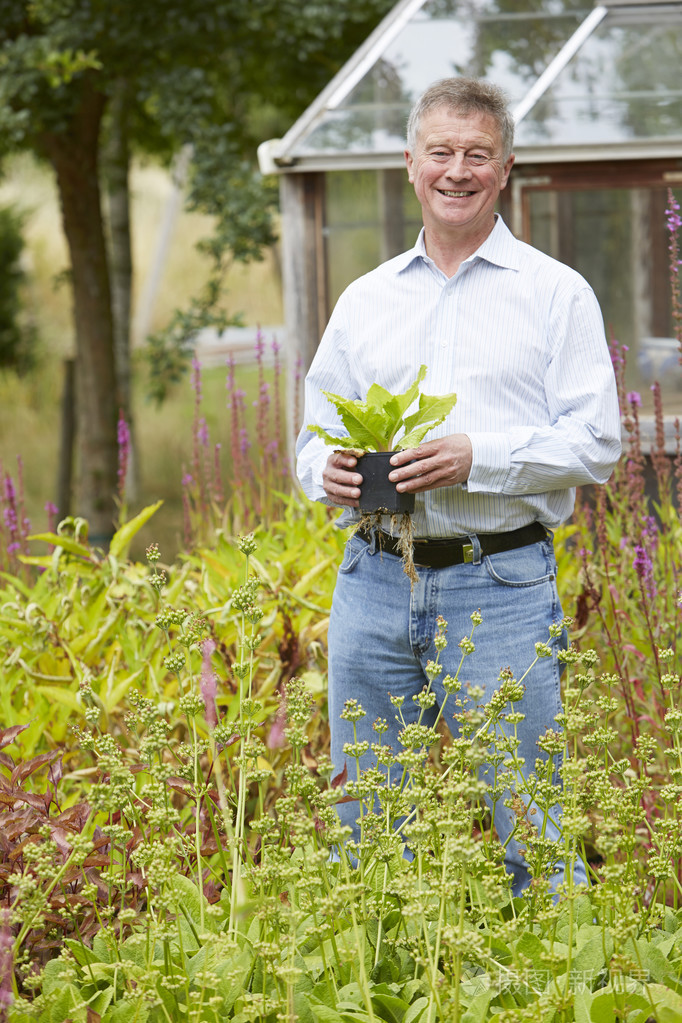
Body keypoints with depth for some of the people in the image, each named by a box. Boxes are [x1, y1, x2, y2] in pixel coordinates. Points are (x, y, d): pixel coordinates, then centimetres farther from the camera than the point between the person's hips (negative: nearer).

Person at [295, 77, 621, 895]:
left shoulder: (555, 293, 4)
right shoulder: (364, 300, 16)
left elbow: (595, 442, -4)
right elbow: (314, 435, 18)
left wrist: (477, 459, -17)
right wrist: (330, 469, -6)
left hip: (501, 586, -4)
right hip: (375, 582, 4)